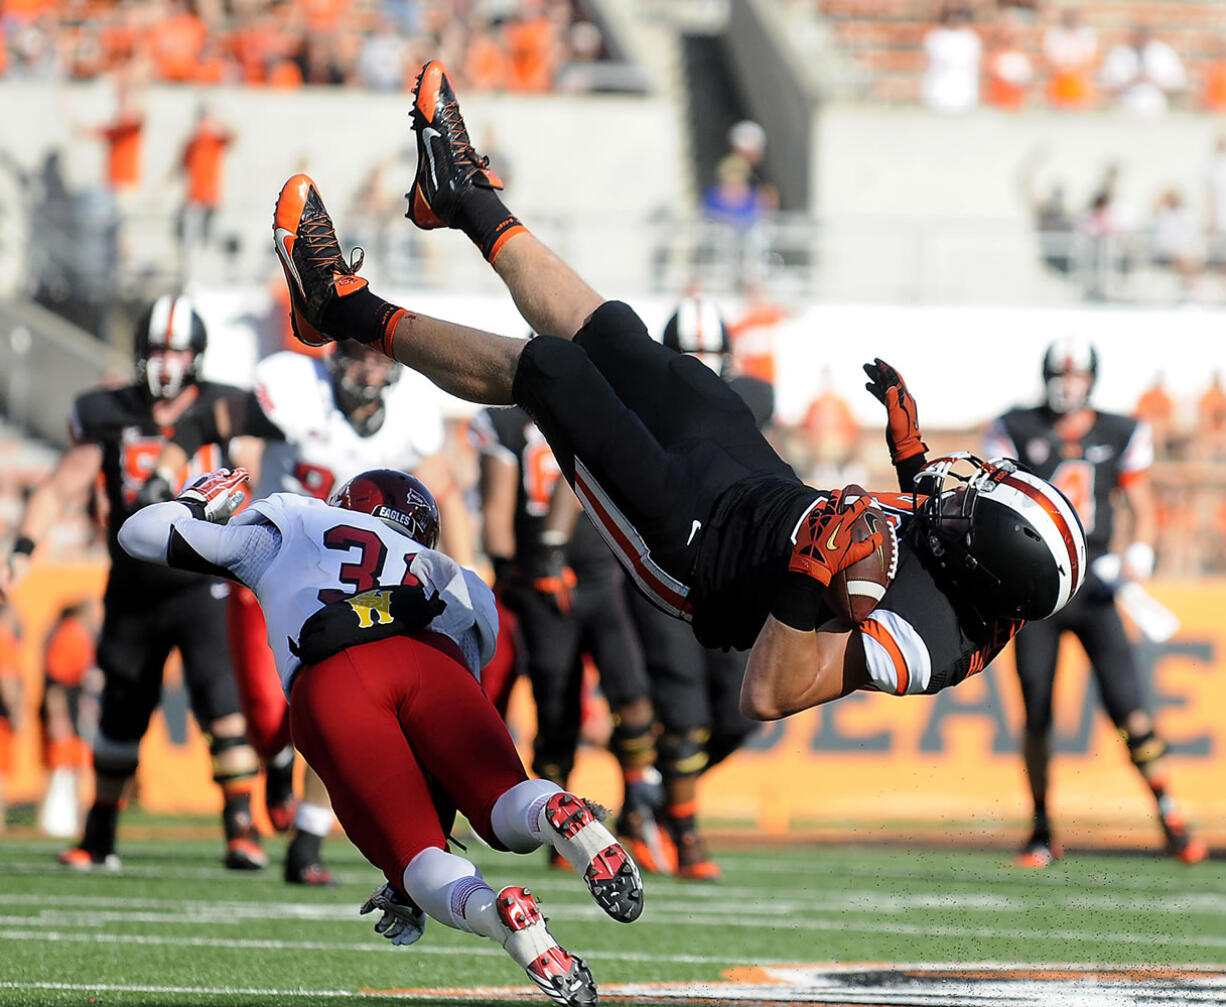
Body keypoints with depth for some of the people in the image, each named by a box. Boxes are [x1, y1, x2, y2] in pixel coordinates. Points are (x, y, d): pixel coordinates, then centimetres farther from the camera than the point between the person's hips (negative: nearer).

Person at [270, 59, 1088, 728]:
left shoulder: (921, 638, -39)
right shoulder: (987, 599, -14)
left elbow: (766, 697, -42)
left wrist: (810, 580, -50)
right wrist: (914, 454, 12)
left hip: (698, 546, -8)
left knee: (545, 369, -2)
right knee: (606, 336, 18)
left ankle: (352, 312, 23)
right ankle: (468, 197, 44)